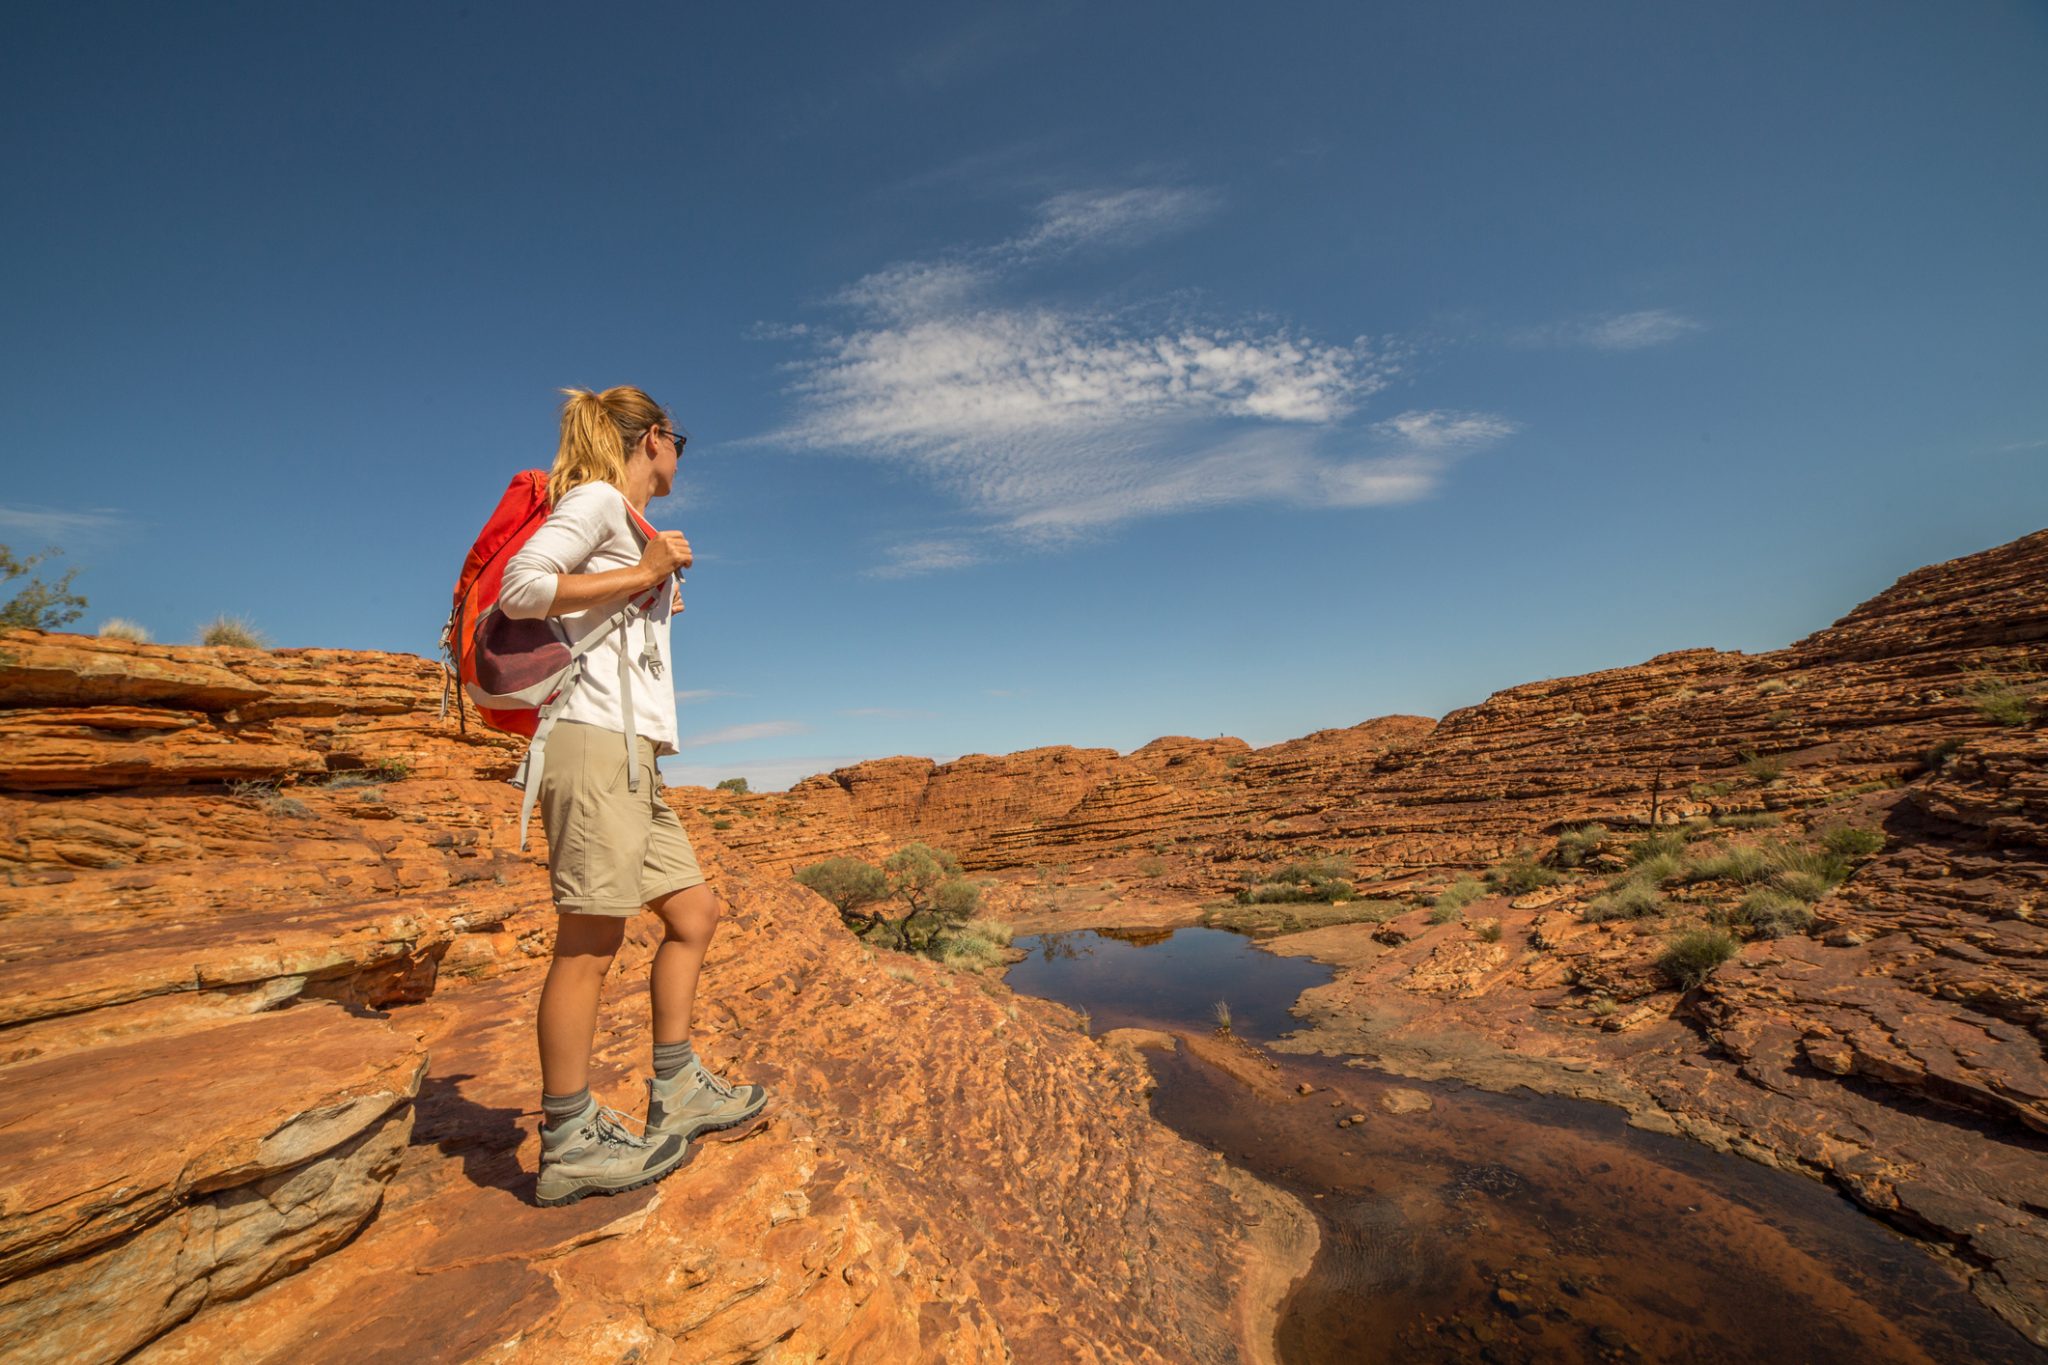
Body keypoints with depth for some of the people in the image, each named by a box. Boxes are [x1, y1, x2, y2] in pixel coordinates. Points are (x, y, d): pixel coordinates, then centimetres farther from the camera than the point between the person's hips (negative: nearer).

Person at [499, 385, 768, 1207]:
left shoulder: (634, 530, 23)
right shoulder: (598, 500, -1)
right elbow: (519, 587, -14)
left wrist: (657, 590, 20)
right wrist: (640, 575, -10)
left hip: (632, 753, 9)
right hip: (595, 739, -9)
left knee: (695, 914, 11)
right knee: (590, 941, -3)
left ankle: (677, 1094, 20)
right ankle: (569, 1141, 10)